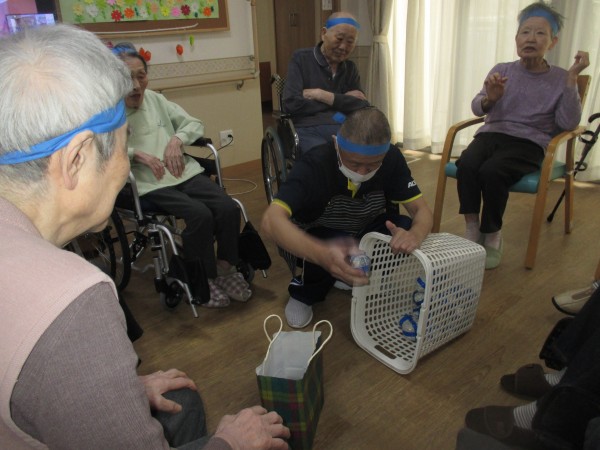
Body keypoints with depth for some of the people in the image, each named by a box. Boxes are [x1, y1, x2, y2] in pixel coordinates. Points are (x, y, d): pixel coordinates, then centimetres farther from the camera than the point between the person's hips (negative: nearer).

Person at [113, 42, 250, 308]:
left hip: (183, 172, 5)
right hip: (148, 184, -5)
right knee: (200, 215, -27)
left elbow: (195, 124, 17)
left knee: (228, 208, -17)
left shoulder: (154, 99, 15)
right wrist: (135, 153, -20)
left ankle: (225, 267, 6)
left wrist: (177, 139, -2)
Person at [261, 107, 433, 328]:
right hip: (322, 236, -3)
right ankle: (303, 293, -2)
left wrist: (415, 234, -46)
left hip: (367, 230, 3)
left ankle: (365, 282, 1)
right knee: (327, 256, -36)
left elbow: (422, 210, -19)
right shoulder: (314, 165, -34)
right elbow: (272, 219, -46)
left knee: (407, 228, -26)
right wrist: (321, 254, -65)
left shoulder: (393, 159, -23)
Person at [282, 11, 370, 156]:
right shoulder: (301, 59, 5)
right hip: (307, 131, -4)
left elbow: (364, 106, 4)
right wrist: (342, 100, -1)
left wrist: (322, 95, -7)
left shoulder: (350, 68, 19)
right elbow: (291, 104, -9)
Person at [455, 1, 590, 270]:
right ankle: (472, 230, -18)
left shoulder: (560, 79, 7)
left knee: (492, 171, -33)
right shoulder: (501, 71, 12)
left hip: (529, 144, -2)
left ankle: (492, 237, -12)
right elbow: (477, 109, 2)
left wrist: (571, 79, -10)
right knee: (466, 164, -32)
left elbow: (568, 123, -5)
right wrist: (489, 99, -21)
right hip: (491, 134, 2)